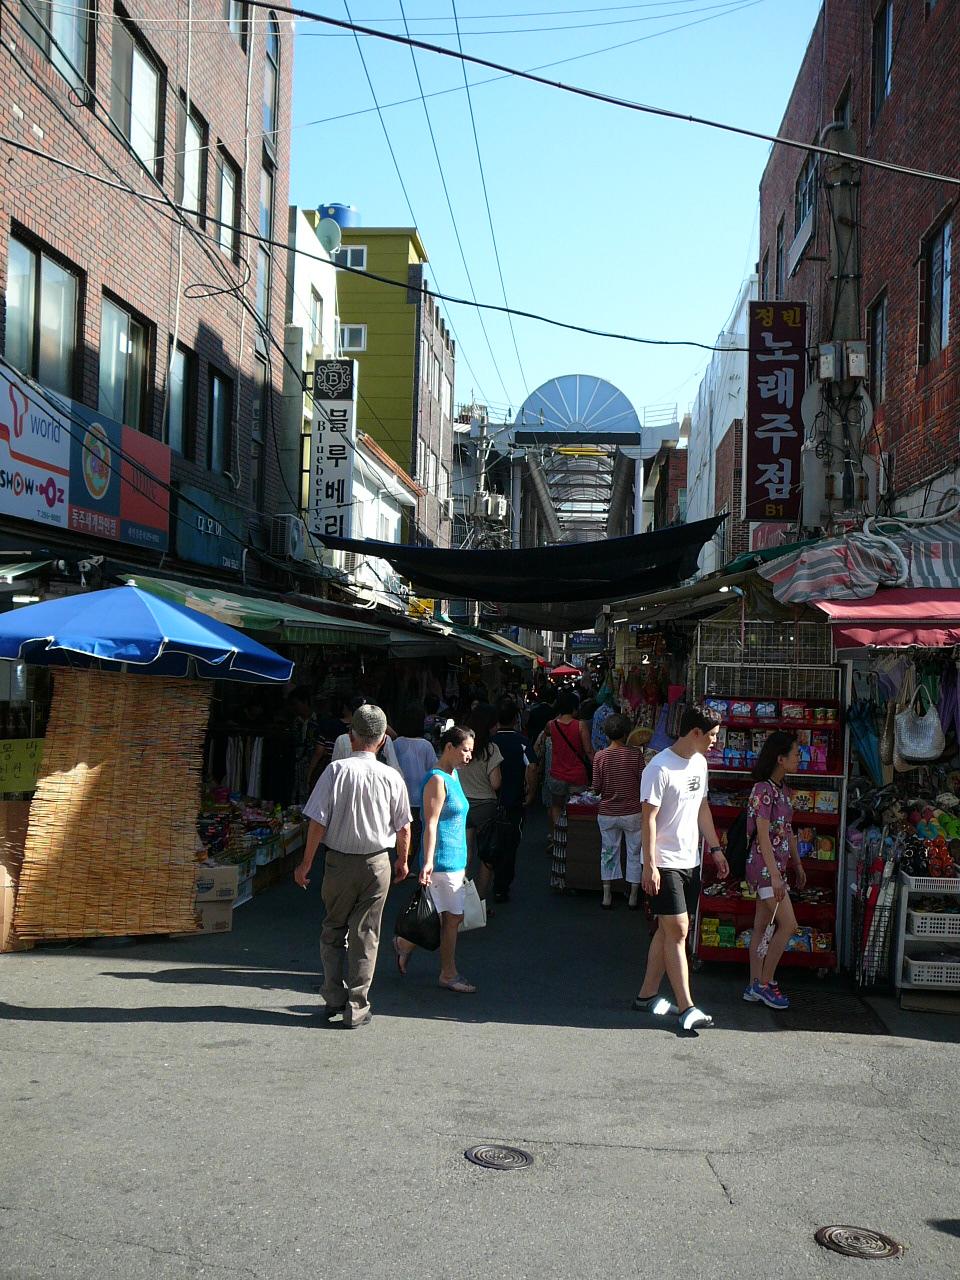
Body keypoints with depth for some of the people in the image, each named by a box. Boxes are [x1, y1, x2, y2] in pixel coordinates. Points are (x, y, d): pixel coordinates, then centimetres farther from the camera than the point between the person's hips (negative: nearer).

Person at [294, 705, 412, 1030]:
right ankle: (356, 1009, 10)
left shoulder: (336, 771, -11)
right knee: (365, 935, 8)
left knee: (334, 930, 16)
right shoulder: (391, 777, -5)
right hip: (377, 863, 1)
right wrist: (402, 861, 18)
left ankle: (334, 1001, 20)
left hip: (339, 861, -1)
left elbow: (318, 822, -11)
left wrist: (306, 862, -1)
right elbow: (403, 827, 2)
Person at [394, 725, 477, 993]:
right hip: (442, 860, -10)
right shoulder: (437, 780, -15)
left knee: (452, 917, 13)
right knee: (453, 917, -1)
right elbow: (431, 824, -21)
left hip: (456, 858, 10)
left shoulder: (453, 775, 14)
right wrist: (428, 861, -27)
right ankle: (449, 975, 12)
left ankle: (405, 944, 29)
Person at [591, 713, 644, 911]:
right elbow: (643, 784, -6)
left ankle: (607, 896, 16)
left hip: (607, 813, 1)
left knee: (608, 852, 14)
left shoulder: (600, 757, -9)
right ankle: (633, 897, 16)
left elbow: (596, 788, -5)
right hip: (632, 813, -1)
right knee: (634, 853, 12)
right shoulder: (635, 755, -12)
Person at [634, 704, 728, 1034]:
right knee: (677, 930, -9)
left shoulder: (699, 763, 11)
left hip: (690, 862, 8)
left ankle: (647, 995, 21)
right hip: (665, 864, -8)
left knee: (669, 930, 11)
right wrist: (650, 864, -19)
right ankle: (686, 1007, -6)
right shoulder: (660, 768, -16)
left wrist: (715, 849, 20)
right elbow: (649, 818, -17)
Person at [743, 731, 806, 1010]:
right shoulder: (763, 790, -17)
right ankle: (764, 983, 2)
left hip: (776, 866, 9)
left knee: (762, 927, 11)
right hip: (764, 865, -9)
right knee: (788, 925, -8)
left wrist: (797, 864, 22)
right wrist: (775, 876, -22)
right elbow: (763, 836, -20)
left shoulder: (782, 789, 12)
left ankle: (755, 987, 15)